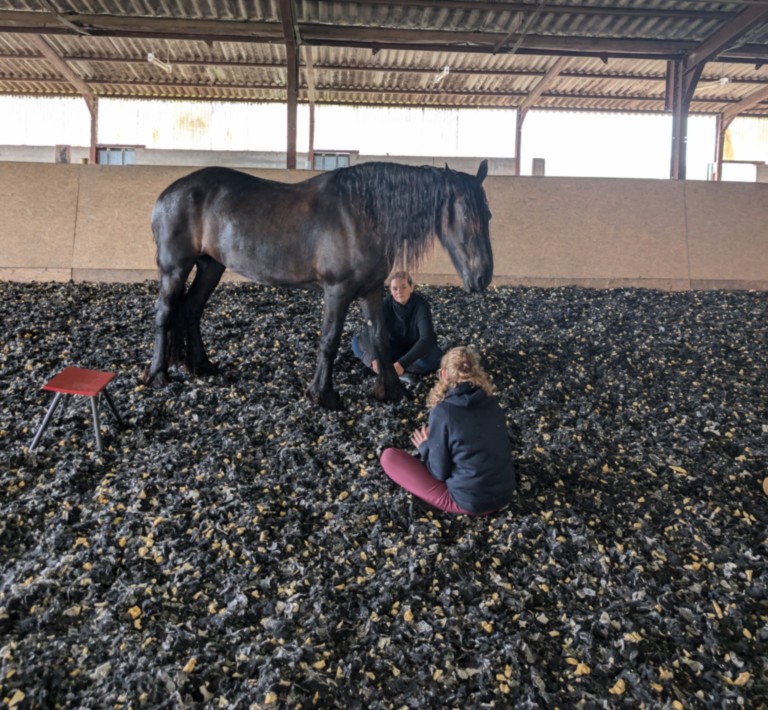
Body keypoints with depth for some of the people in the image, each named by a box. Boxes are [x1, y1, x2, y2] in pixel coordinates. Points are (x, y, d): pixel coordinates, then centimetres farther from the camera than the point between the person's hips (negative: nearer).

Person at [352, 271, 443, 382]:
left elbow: (426, 339, -36)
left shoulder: (421, 305, -24)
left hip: (417, 352, -3)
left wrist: (402, 364, -48)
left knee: (434, 356, -38)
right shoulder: (386, 303, -14)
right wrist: (374, 358, -43)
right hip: (395, 351, 3)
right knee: (357, 341, -18)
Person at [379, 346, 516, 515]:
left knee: (389, 457, 0)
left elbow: (440, 472, -12)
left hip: (470, 502, -7)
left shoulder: (443, 412, -17)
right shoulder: (492, 402, 0)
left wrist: (425, 447, 9)